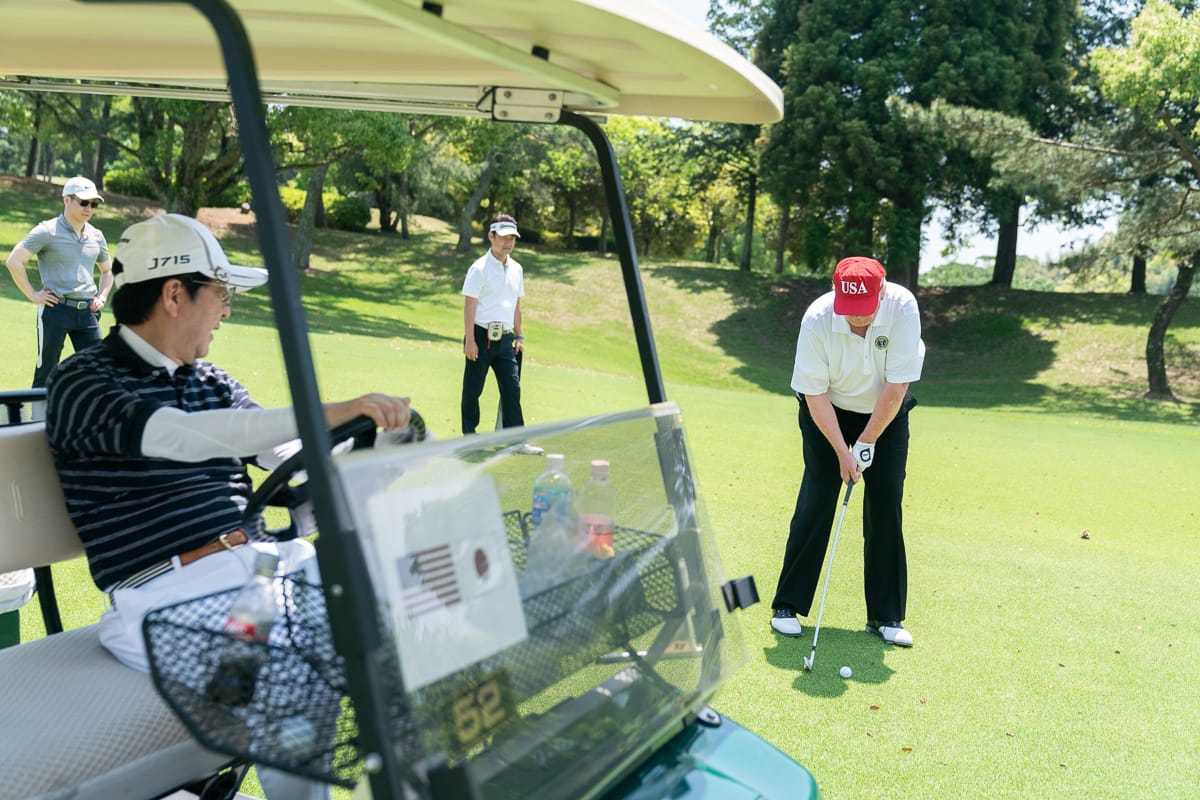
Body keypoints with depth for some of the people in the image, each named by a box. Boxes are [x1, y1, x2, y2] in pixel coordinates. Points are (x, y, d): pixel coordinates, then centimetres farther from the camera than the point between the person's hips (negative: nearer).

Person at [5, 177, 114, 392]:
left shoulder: (96, 236, 12)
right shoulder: (48, 231, -5)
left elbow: (107, 270, 27)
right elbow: (14, 261, -10)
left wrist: (102, 297, 13)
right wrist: (32, 295, -10)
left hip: (87, 312, 5)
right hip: (55, 309, -5)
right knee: (46, 373, 3)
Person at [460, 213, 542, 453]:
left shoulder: (516, 269, 11)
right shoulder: (480, 268, -9)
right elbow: (469, 305, -11)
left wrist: (519, 336, 16)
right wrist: (469, 340, -16)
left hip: (505, 339, 6)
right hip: (481, 336, -6)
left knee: (512, 388, 2)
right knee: (473, 388, 4)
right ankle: (469, 434, 17)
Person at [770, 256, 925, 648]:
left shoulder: (903, 307, -27)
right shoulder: (817, 319, -27)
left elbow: (896, 388, -22)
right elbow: (815, 394, -21)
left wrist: (867, 442, -18)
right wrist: (842, 452, -23)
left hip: (886, 414, 1)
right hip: (829, 413, -1)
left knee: (886, 505, -3)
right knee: (816, 502, -7)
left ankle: (886, 615, 7)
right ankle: (787, 605, 4)